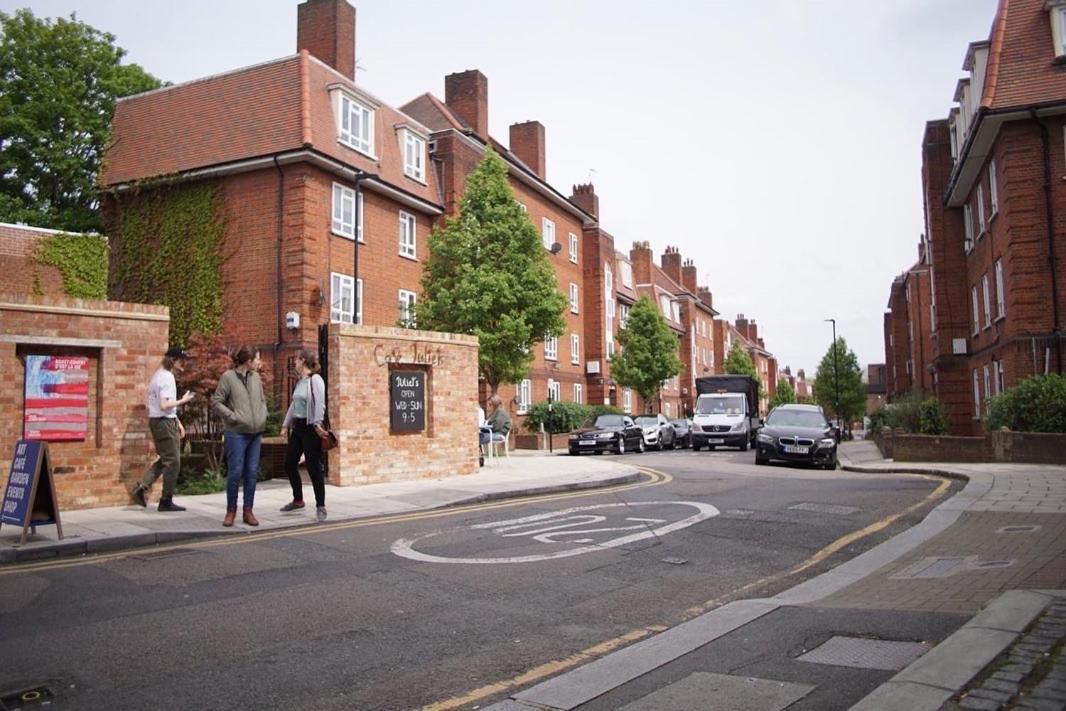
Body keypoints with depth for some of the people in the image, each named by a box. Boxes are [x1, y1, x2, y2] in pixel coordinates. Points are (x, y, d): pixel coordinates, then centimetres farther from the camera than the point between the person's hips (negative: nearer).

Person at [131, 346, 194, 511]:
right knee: (173, 461, -2)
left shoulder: (160, 375, 15)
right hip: (164, 422, -10)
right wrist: (183, 400, -13)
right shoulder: (167, 377, -17)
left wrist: (177, 423, 18)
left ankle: (141, 489, 14)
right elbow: (164, 405, -24)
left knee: (164, 459, 19)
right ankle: (166, 501, 5)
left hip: (159, 421, 10)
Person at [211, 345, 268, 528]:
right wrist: (234, 417, -13)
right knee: (235, 473, -3)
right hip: (237, 434, -6)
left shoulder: (256, 377, 10)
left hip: (256, 434, 6)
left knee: (252, 473, 7)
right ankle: (231, 511, 12)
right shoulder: (228, 377, -7)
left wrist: (263, 416, 7)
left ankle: (248, 511, 15)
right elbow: (216, 402, -7)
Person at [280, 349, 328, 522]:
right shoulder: (300, 381, 13)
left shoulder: (315, 379, -13)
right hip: (297, 427, 9)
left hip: (310, 428, -9)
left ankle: (320, 506, 5)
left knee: (313, 467, -5)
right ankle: (298, 500, 29)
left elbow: (320, 404, -21)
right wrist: (286, 425, 18)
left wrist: (317, 424, -28)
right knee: (290, 464, 13)